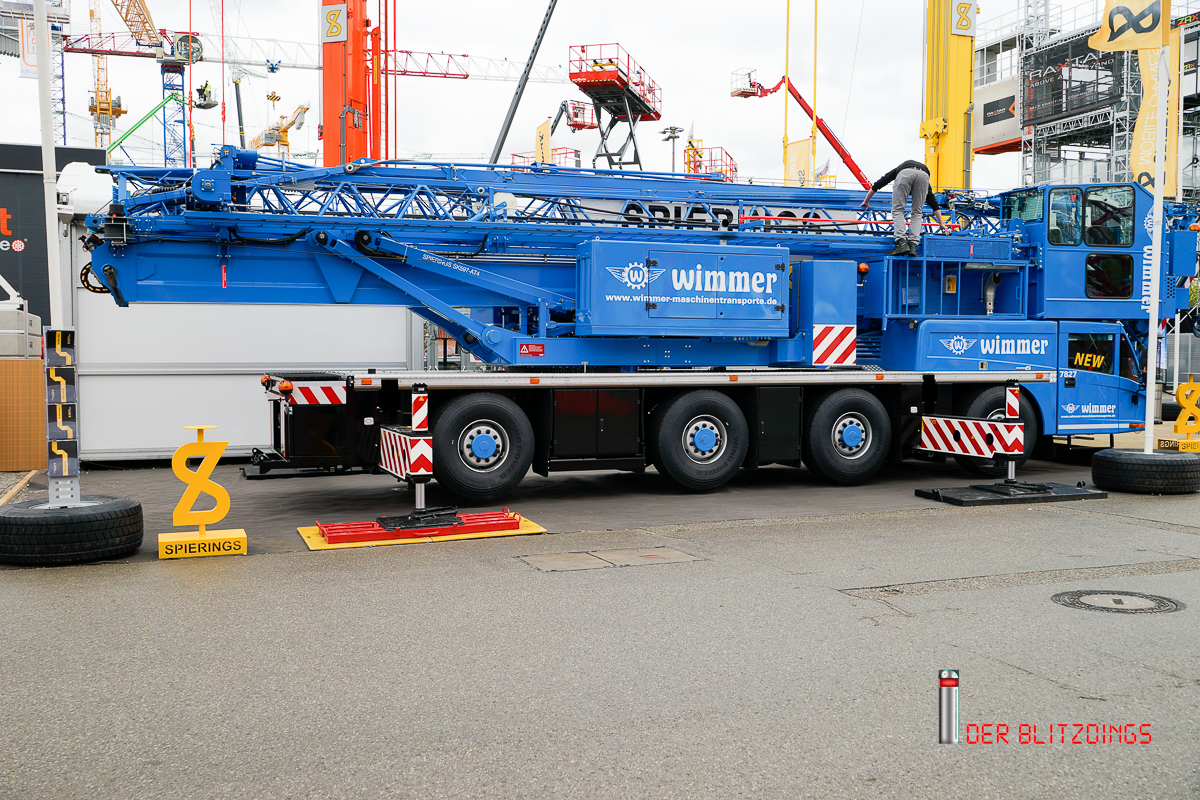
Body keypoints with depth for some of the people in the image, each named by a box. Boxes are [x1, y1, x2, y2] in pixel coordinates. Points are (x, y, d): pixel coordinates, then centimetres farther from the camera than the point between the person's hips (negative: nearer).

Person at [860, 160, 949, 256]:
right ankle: (913, 245, 3)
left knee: (897, 210, 6)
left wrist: (865, 201, 56)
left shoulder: (898, 169, 44)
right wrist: (941, 223, 43)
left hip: (904, 174, -2)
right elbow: (933, 203, 41)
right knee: (917, 213, 15)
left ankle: (901, 243, -10)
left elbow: (878, 184, 45)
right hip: (924, 175, 2)